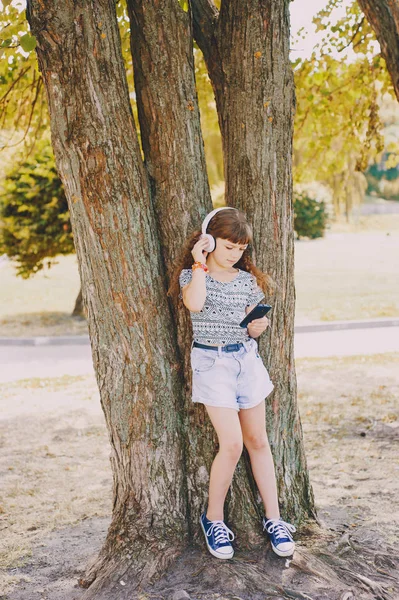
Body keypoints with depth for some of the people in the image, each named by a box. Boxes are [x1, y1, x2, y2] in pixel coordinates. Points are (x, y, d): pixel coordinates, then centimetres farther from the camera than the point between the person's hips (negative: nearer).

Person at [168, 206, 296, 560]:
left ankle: (273, 518, 17)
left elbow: (253, 324, 10)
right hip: (211, 362, -4)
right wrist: (200, 264, -17)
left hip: (247, 359, 4)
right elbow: (195, 304, -26)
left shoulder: (248, 280, 7)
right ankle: (213, 518, 6)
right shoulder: (192, 274, -4)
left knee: (258, 441, 8)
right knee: (232, 444, -13)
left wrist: (258, 327, -12)